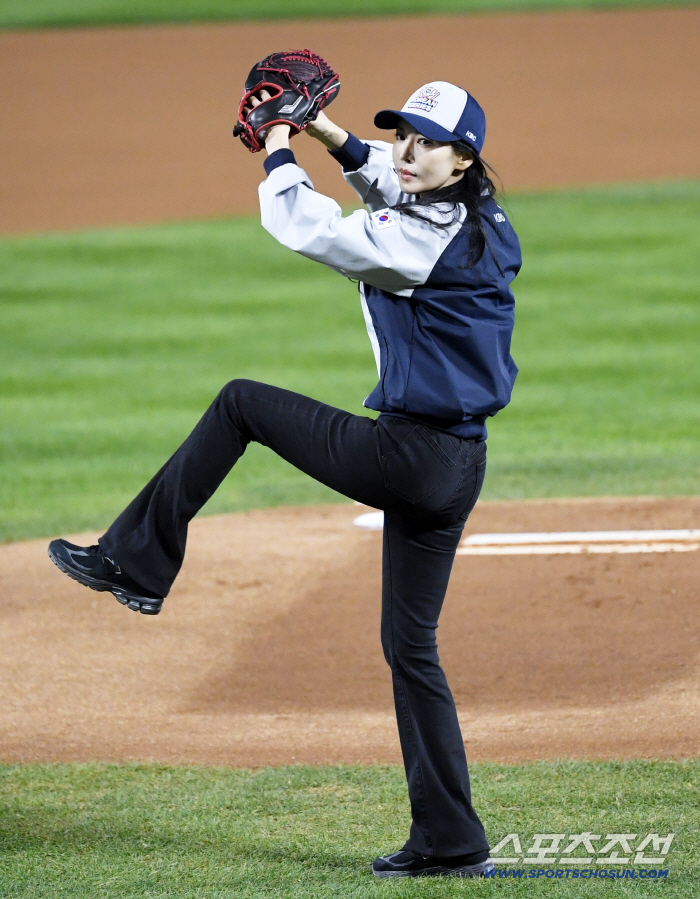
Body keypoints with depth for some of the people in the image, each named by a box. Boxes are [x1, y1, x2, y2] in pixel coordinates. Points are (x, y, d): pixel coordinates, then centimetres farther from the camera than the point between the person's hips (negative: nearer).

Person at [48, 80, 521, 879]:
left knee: (239, 403, 7)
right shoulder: (479, 222, 10)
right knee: (410, 647, 13)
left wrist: (279, 145, 6)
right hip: (458, 467, 9)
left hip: (405, 454, -9)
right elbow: (389, 186, 31)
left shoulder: (420, 239, -17)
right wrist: (328, 134, 27)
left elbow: (302, 223, -10)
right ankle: (451, 842, 11)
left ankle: (137, 563, 12)